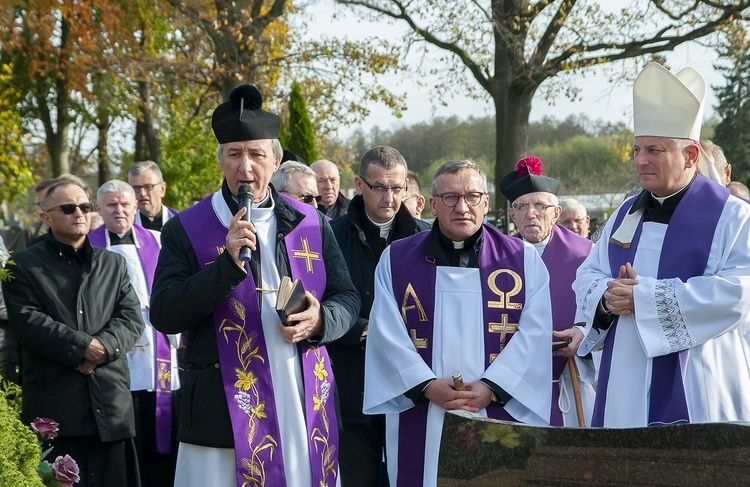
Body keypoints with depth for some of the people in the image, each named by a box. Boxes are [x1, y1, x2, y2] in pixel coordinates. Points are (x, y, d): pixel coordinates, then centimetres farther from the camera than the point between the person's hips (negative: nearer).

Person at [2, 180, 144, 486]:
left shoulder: (114, 264, 19)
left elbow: (132, 319, 8)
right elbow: (28, 321, -7)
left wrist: (104, 347, -12)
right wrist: (83, 347, -13)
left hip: (112, 402, 3)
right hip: (52, 406, -3)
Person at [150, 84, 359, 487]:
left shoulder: (312, 225, 8)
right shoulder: (185, 230, -1)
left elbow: (347, 300, 12)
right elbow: (163, 316, -9)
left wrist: (319, 320, -11)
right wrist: (228, 262, -19)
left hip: (306, 409, 3)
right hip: (226, 416, -3)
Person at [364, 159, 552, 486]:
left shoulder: (523, 259, 6)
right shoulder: (396, 259, 8)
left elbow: (533, 332, -2)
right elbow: (387, 333, 0)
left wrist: (490, 387, -14)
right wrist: (427, 385, -13)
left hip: (500, 414, 0)